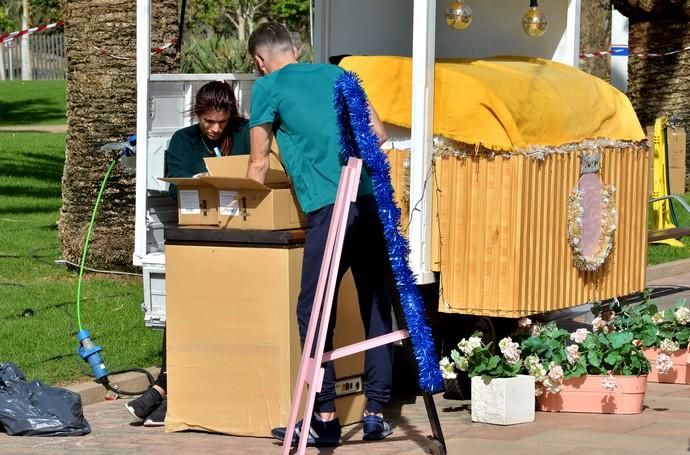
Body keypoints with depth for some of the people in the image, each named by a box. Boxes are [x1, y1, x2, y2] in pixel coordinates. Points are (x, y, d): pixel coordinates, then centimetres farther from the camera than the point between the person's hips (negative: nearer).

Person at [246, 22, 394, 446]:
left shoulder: (268, 87, 9)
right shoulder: (336, 73, 22)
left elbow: (259, 165, 16)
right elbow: (379, 135, 23)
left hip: (329, 206, -5)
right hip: (373, 199, 5)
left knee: (315, 311, 0)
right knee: (377, 306, 10)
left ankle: (325, 418, -3)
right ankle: (376, 411, 11)